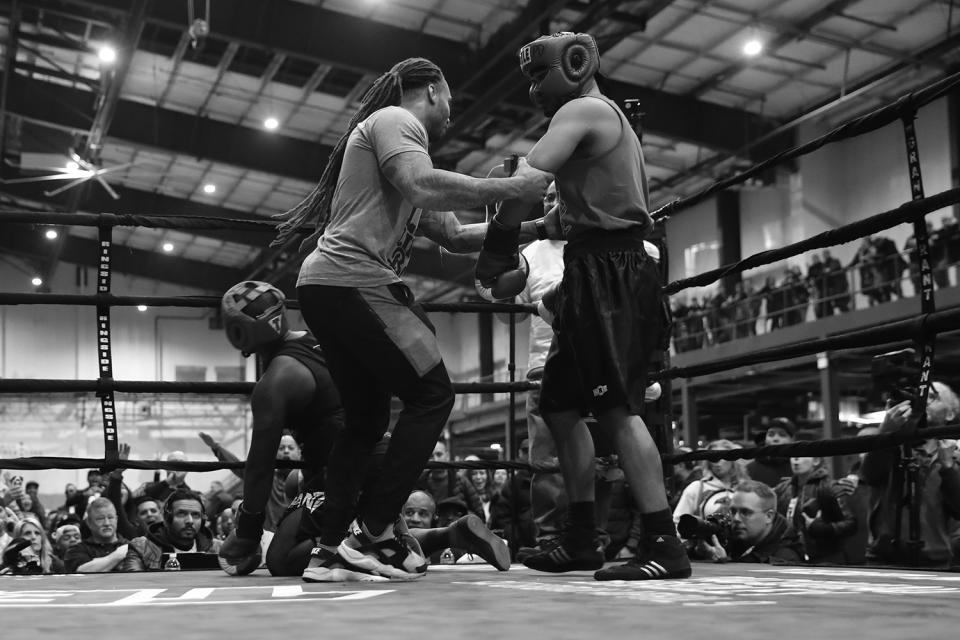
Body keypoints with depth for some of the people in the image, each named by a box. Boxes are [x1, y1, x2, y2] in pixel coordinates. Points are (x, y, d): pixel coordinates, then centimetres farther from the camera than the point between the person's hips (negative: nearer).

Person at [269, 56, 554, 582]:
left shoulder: (397, 132, 28)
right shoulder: (395, 120, -1)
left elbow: (454, 236, 27)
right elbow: (424, 188, -22)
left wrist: (535, 228, 24)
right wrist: (512, 187, -15)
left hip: (326, 289, 10)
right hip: (353, 282, -10)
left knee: (367, 417, 14)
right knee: (431, 394, -6)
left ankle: (332, 547, 12)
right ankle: (372, 533, -9)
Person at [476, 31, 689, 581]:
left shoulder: (583, 110, -4)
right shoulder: (612, 122, 27)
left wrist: (498, 247, -10)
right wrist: (567, 289, 25)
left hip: (607, 274, -10)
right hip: (605, 272, 10)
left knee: (617, 408, -16)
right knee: (561, 406, 11)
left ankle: (666, 546, -18)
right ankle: (581, 539, 14)